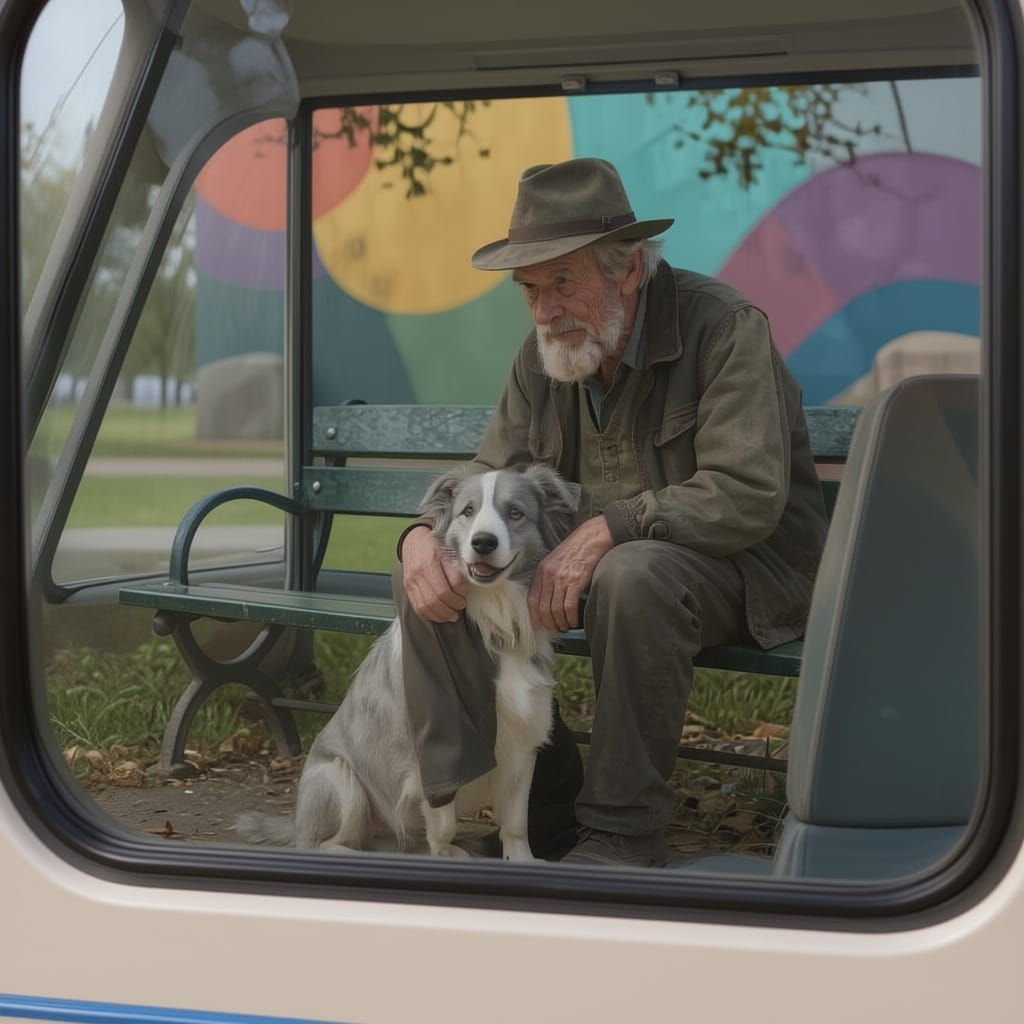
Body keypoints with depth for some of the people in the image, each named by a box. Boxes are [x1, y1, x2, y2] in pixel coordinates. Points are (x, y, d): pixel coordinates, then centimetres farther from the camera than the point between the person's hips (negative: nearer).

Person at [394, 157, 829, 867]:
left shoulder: (723, 327, -17)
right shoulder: (543, 356, 4)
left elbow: (747, 496, -26)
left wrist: (606, 531, -32)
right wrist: (425, 534, -17)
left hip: (747, 567, -6)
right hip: (586, 561, 7)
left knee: (634, 575, -40)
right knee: (430, 573, -10)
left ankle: (623, 828, -24)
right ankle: (530, 792, -9)